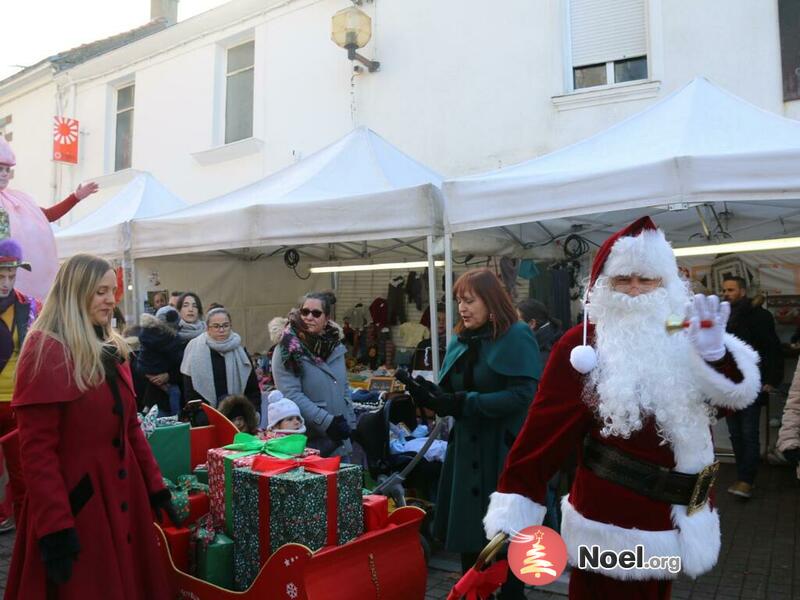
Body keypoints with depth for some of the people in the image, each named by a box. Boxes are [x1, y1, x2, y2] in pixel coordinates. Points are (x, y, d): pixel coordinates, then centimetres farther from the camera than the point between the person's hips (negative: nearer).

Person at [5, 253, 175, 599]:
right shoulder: (44, 351, -13)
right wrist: (55, 527, -20)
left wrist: (155, 486, 11)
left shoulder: (112, 349, 11)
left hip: (122, 494, 7)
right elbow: (37, 450, -17)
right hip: (76, 501, -7)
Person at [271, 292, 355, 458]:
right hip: (308, 443, -6)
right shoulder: (288, 350, -11)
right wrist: (327, 422, -22)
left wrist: (351, 423, 11)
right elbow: (291, 395, -19)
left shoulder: (336, 345, 8)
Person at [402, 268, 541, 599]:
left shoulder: (517, 336, -11)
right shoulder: (461, 341, 10)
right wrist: (430, 395, -12)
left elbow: (523, 395, -21)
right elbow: (450, 391, 11)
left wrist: (464, 403, -23)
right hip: (466, 448, 7)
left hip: (504, 451, -6)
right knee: (467, 530, 14)